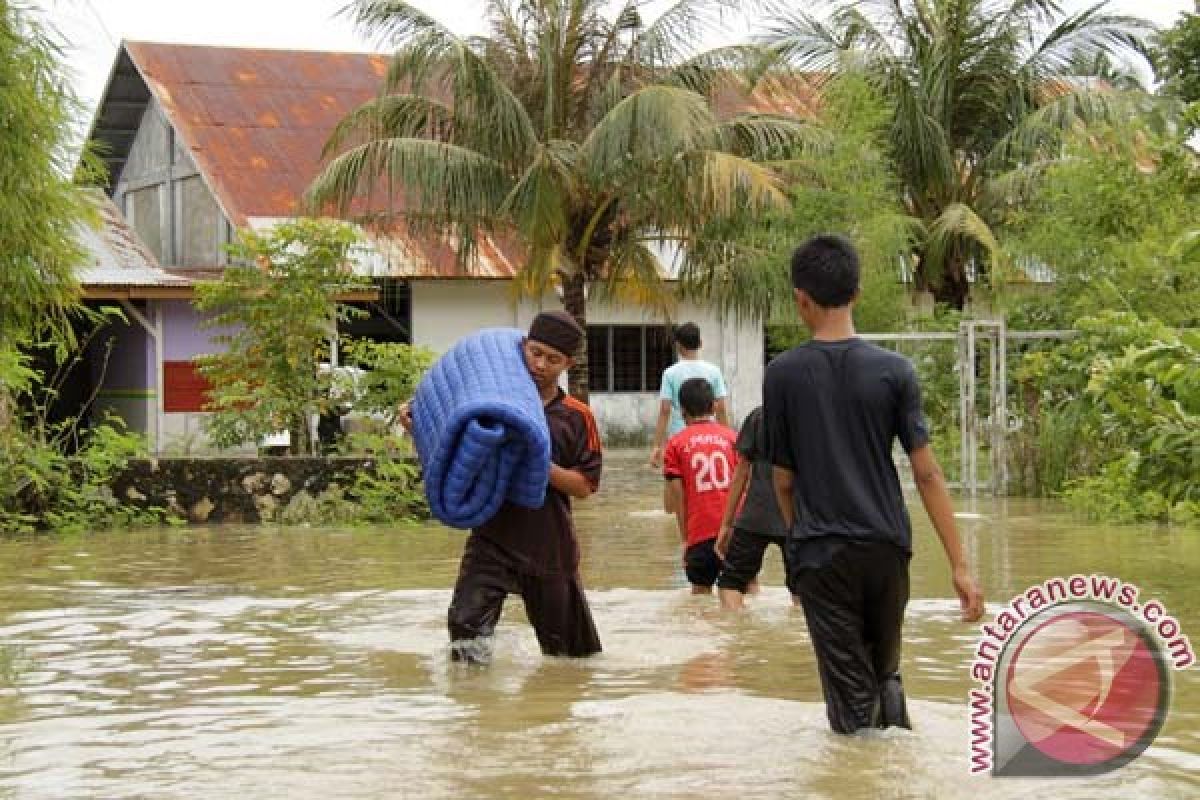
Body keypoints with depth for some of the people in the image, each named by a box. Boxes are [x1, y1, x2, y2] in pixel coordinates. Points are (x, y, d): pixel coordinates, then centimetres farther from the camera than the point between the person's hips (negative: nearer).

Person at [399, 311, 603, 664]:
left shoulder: (577, 417, 2)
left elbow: (584, 486, -1)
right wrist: (417, 427, -5)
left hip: (549, 545, 0)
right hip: (492, 538, 0)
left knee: (569, 652, 12)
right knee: (467, 622, -22)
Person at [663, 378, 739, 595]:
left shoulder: (676, 443, 6)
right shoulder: (731, 436, 8)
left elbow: (677, 495, 1)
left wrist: (685, 538, 7)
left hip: (701, 533, -1)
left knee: (701, 590, 10)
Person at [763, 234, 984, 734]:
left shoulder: (782, 375, -4)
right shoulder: (894, 371, -3)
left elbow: (783, 480, 3)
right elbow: (926, 473, -5)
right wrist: (960, 566, -4)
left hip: (820, 555, -2)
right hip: (886, 547, 2)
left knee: (851, 700, 2)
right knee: (886, 673, 21)